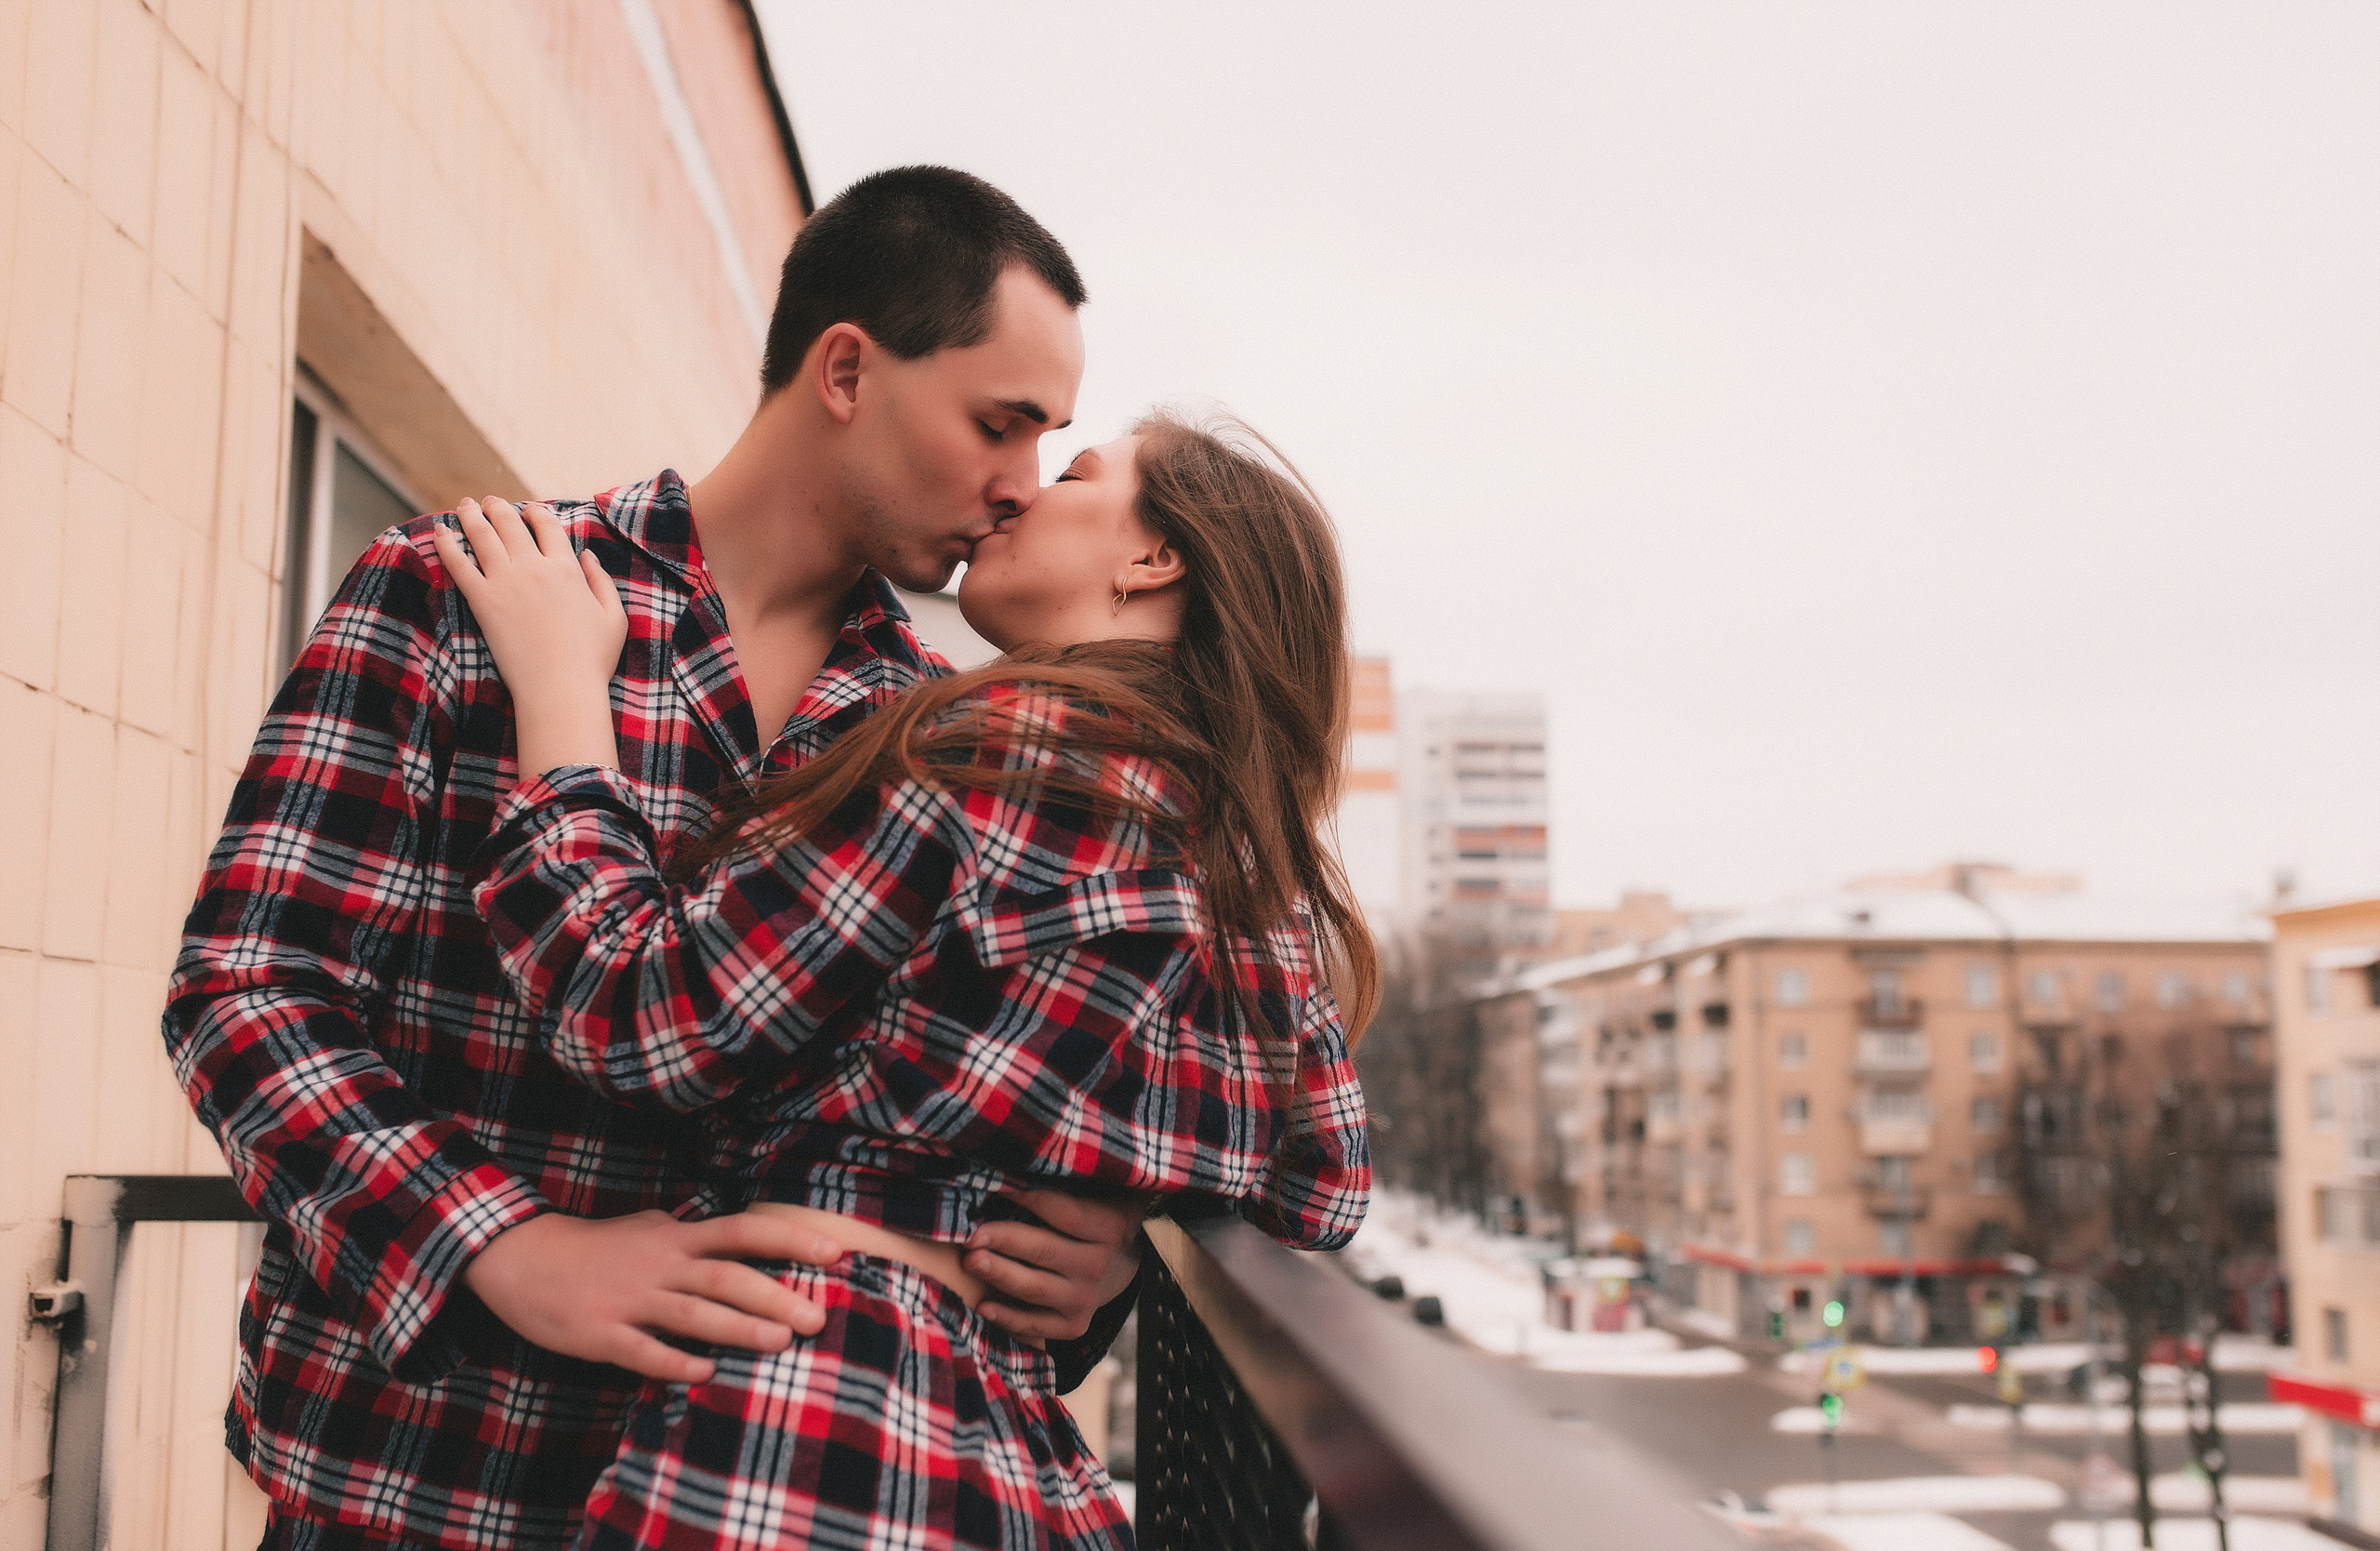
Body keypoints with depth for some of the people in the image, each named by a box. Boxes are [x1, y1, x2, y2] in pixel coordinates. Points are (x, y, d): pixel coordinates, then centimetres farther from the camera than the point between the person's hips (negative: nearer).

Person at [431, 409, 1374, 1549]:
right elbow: (1318, 1202, 16)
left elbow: (643, 1014, -11)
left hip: (797, 1444, -7)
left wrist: (558, 678, 0)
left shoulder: (1007, 740, -12)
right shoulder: (1277, 891, 10)